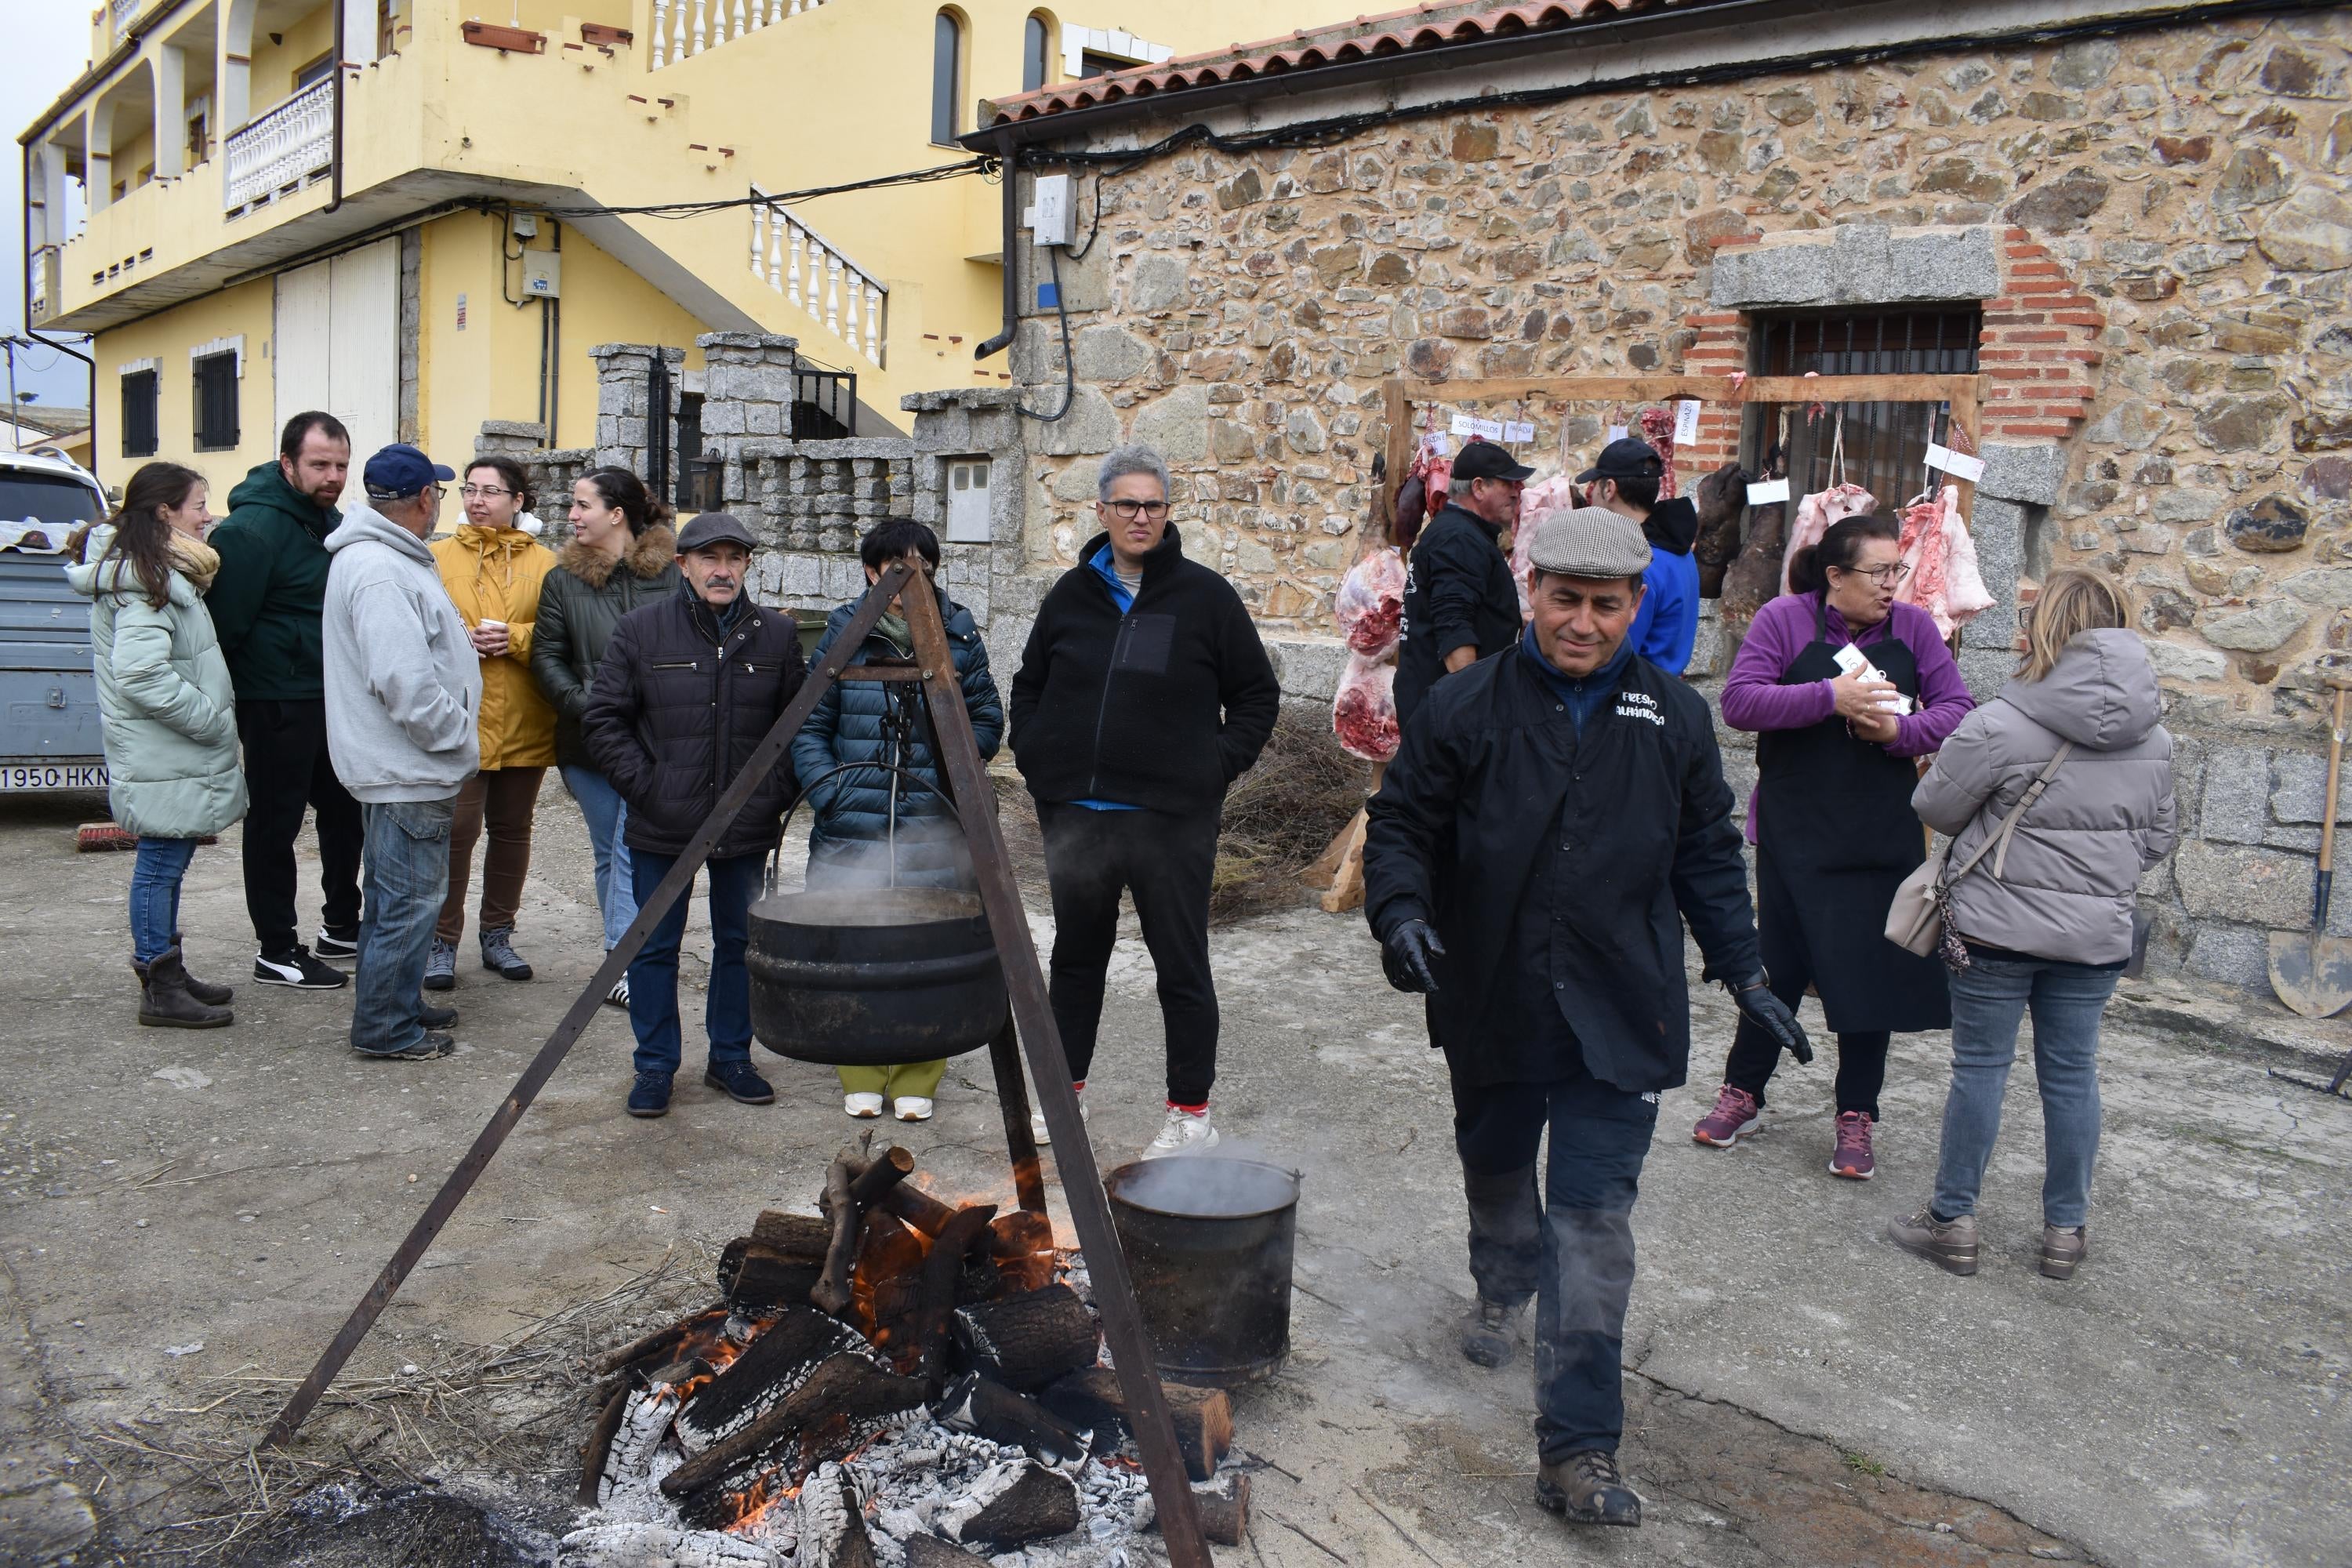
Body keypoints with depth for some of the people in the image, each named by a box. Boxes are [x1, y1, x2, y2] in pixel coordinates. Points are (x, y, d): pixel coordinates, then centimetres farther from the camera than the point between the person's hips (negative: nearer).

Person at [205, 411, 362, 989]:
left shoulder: (332, 522, 11)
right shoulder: (253, 528, -17)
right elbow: (227, 622, -21)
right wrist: (247, 686, -14)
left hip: (331, 697, 9)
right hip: (277, 704, -9)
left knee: (345, 810, 17)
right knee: (275, 825, 2)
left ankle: (341, 927, 33)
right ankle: (276, 952, 12)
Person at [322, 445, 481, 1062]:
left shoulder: (388, 557, 13)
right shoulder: (378, 571, -22)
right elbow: (403, 681, -28)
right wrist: (457, 737, -17)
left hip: (404, 763, 11)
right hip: (405, 771, -11)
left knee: (399, 893, 20)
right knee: (410, 899, -2)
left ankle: (398, 1004, 33)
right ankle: (384, 1027, 8)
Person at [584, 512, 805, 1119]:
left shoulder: (777, 634, 1)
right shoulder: (641, 630, -3)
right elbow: (603, 718, 0)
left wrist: (774, 793, -3)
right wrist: (644, 786, -7)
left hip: (746, 825, 2)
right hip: (661, 828, -1)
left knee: (740, 942, 12)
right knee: (654, 947, 6)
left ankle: (731, 1058, 27)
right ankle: (654, 1068, 20)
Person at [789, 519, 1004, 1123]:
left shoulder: (960, 635, 3)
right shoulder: (843, 634, 3)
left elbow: (988, 721, 8)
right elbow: (809, 726, 5)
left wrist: (952, 769, -9)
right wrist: (828, 794, -7)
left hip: (934, 830, 0)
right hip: (853, 829, 0)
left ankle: (917, 1081, 18)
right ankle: (861, 1079, 22)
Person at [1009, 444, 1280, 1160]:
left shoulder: (1204, 595, -2)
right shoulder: (1071, 595, 8)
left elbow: (1257, 696, 3)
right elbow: (1029, 687, 20)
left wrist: (1219, 765, -6)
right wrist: (1035, 760, 8)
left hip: (1171, 818, -4)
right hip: (1075, 812, 4)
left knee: (1182, 965, 2)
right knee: (1076, 956, 17)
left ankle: (1191, 1113, 15)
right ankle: (1065, 1090, 33)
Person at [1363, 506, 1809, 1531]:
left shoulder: (1674, 719, 1)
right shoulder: (1467, 708, -6)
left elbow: (1707, 856, 11)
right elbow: (1400, 824, -1)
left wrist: (1742, 973, 9)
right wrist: (1401, 912, -19)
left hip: (1619, 1020, 0)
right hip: (1491, 1006, 1)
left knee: (1595, 1222, -6)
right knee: (1495, 1171, 23)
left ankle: (1578, 1449, 1)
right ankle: (1503, 1289, 55)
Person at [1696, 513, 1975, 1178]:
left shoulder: (1913, 627, 3)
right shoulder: (1784, 619, -6)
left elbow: (1957, 711, 3)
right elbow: (1739, 701, -15)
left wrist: (1900, 730, -16)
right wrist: (1830, 697, -23)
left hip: (1883, 838, 3)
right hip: (1795, 832, -2)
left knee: (1872, 970, 6)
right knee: (1778, 965, 6)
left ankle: (1856, 1117, 19)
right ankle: (1742, 1093, 24)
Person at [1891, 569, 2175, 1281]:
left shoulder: (2000, 725, -17)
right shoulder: (2154, 738, 1)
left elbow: (1935, 807, -6)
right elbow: (2156, 841, 10)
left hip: (1998, 927, -4)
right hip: (2096, 934, 4)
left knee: (1980, 1068, 5)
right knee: (2073, 1075, 13)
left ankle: (1952, 1221, 15)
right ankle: (2066, 1231, 23)